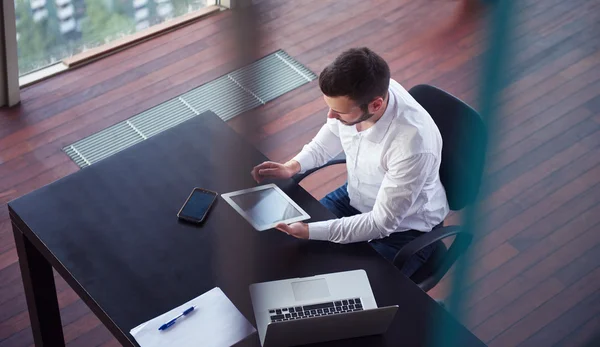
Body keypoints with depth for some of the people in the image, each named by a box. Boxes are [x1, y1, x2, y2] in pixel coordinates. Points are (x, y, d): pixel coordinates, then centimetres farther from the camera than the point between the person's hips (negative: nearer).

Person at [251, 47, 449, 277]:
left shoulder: (413, 144, -39)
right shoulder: (353, 95, -22)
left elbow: (382, 223, -28)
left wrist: (310, 231, -32)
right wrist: (293, 166, -12)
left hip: (404, 227, -6)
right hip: (355, 197, 6)